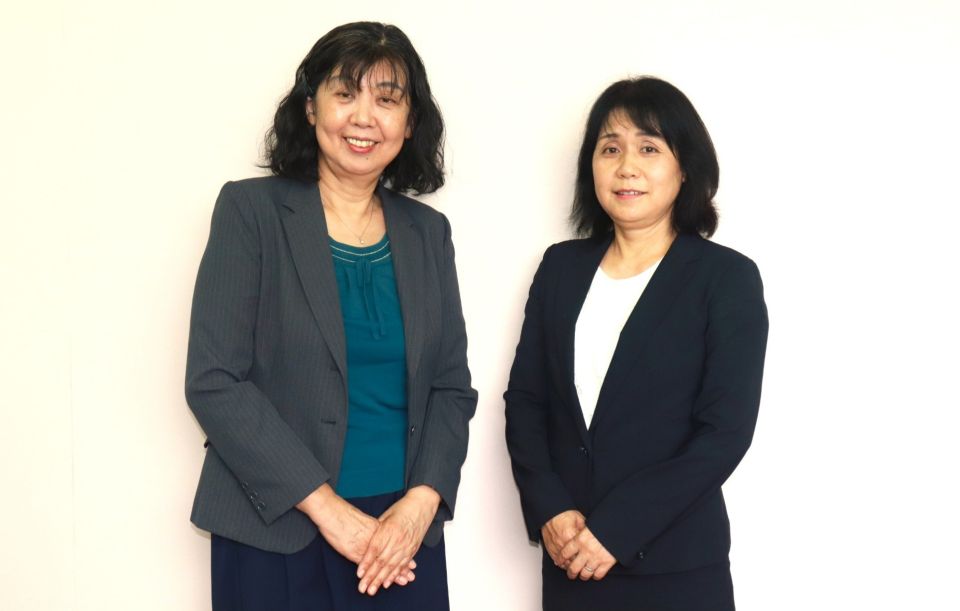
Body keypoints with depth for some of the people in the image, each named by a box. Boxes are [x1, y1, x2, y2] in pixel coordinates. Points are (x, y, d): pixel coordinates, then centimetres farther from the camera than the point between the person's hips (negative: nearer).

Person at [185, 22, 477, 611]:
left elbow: (452, 385, 6)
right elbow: (214, 381, -11)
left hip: (404, 537, 3)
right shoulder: (251, 210, -5)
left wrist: (422, 501, -10)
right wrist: (327, 507, -14)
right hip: (277, 530, -3)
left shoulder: (428, 232, 6)